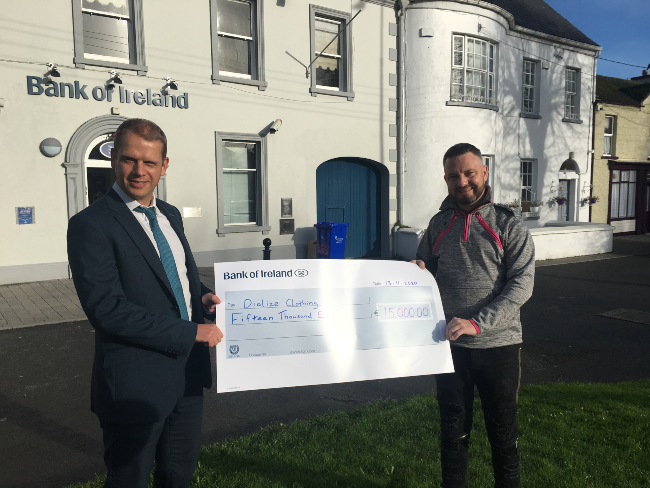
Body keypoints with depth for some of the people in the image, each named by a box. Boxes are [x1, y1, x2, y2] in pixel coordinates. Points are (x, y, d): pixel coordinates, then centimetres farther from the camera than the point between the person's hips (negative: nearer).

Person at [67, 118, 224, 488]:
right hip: (136, 384, -7)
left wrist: (202, 296, -4)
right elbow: (106, 308, -23)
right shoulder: (91, 225, -15)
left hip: (189, 372, 7)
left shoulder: (170, 215, 9)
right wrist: (191, 331, -21)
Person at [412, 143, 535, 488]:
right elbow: (422, 274, 17)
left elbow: (521, 284, -14)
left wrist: (477, 323, -25)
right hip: (450, 345, 3)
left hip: (498, 345, -2)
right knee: (453, 431, 16)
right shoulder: (439, 224, 6)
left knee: (503, 432, 14)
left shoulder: (509, 226, -5)